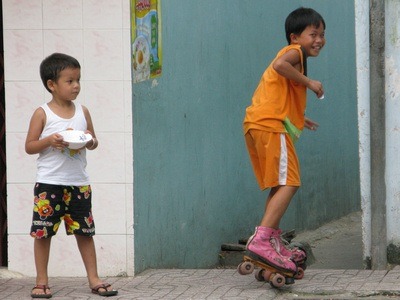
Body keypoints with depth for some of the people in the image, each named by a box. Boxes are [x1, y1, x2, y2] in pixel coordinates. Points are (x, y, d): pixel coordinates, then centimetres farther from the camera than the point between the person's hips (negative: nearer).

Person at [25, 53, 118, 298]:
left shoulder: (82, 112, 6)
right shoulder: (43, 114, -5)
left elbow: (94, 141, 15)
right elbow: (29, 146, -4)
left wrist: (90, 141, -8)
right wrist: (49, 141, -20)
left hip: (79, 183, 3)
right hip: (49, 184, -3)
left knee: (85, 231, 7)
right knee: (43, 232, 0)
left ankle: (94, 279, 13)